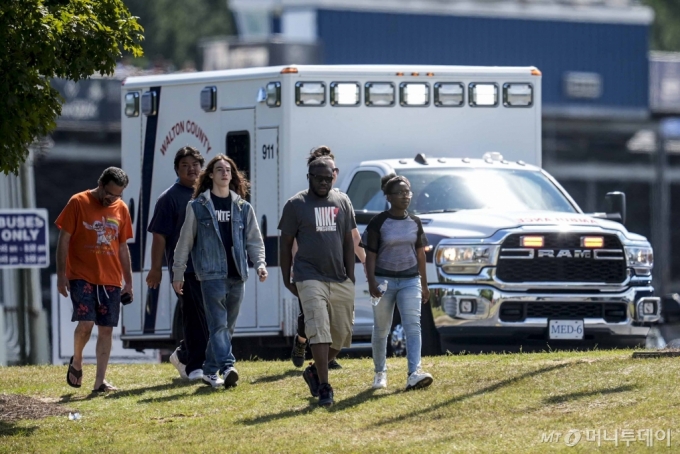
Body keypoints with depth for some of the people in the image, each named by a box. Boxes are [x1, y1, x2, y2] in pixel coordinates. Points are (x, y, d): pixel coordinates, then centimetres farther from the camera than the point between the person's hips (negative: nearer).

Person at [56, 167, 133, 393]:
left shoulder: (121, 209, 9)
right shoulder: (78, 203, -4)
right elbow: (63, 240, -3)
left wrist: (128, 281, 15)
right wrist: (61, 274, -9)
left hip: (111, 279, 4)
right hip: (82, 276, -4)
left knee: (106, 329, 0)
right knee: (86, 323, -16)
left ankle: (100, 381, 4)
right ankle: (76, 362, 12)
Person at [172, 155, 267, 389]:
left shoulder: (243, 207, 12)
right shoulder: (197, 207, 3)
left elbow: (254, 240, 12)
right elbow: (185, 242, 6)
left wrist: (260, 264, -5)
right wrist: (177, 273, 5)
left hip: (236, 275, 4)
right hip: (212, 273, -4)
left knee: (227, 326, 8)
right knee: (219, 323, -15)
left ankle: (211, 371, 17)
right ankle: (227, 367, -28)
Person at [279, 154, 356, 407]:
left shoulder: (342, 202, 10)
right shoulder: (296, 205, 0)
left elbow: (348, 242, 14)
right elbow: (286, 244, 4)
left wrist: (350, 277, 8)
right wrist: (287, 279, 1)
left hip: (340, 280, 4)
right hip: (311, 278, -4)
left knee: (342, 335, 6)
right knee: (319, 331, -15)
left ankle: (314, 371, 28)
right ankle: (324, 387, -16)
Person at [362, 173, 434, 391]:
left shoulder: (415, 223, 7)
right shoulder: (378, 223, -5)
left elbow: (420, 253, 13)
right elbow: (370, 255, -5)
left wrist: (424, 284, 13)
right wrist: (372, 283, -15)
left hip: (410, 280, 2)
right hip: (384, 280, -2)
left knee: (413, 326, -14)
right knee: (381, 329, 7)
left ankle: (414, 373, -24)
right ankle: (380, 373, 24)